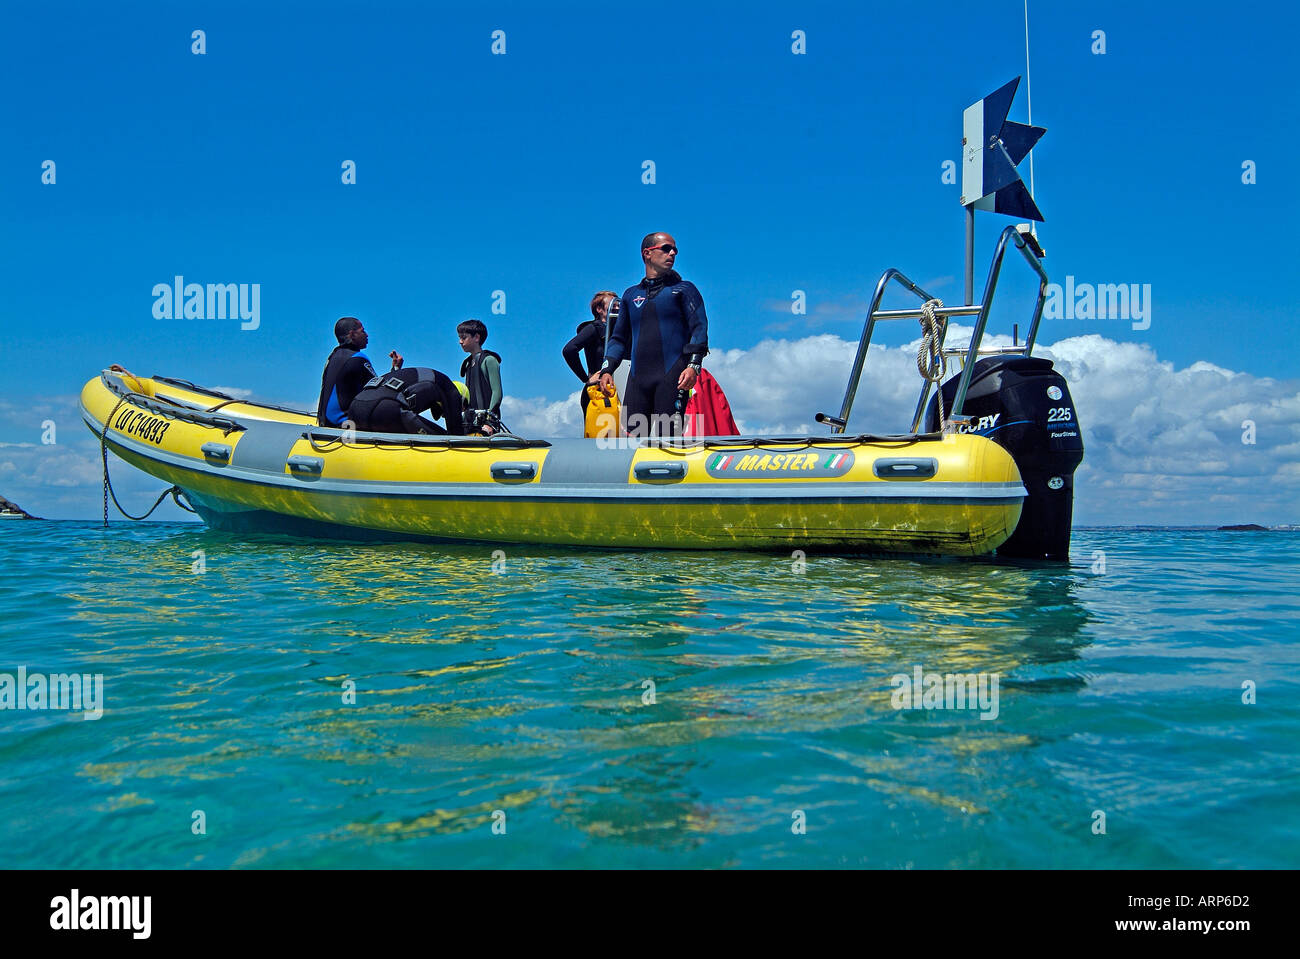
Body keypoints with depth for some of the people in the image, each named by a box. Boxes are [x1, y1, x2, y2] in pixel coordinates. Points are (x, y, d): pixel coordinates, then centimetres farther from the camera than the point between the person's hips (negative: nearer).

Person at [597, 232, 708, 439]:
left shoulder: (684, 289, 12)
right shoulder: (631, 295, 22)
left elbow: (699, 327, 2)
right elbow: (619, 337, 25)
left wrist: (694, 364, -13)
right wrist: (607, 369, 10)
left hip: (672, 375, -3)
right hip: (637, 378, 4)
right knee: (631, 436, -5)